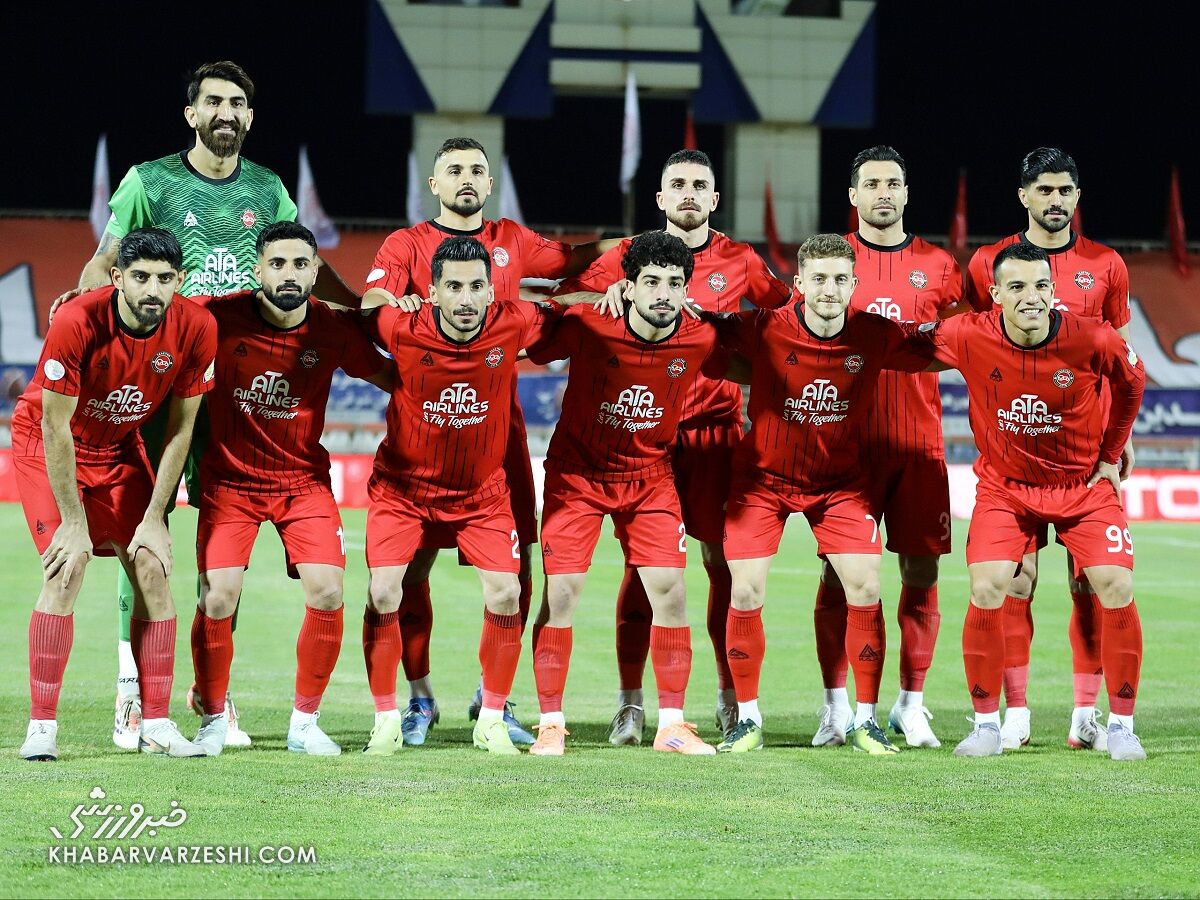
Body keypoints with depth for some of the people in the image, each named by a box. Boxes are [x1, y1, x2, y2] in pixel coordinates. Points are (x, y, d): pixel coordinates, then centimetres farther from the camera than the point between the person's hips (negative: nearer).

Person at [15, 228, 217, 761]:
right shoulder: (76, 324, -32)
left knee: (152, 569, -6)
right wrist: (74, 521, -21)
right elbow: (55, 426, -23)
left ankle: (156, 725, 1)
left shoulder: (196, 330, -20)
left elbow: (179, 429, -9)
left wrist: (155, 517, -10)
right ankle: (42, 727, -12)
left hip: (120, 449, 4)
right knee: (67, 570, -18)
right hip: (46, 444, -4)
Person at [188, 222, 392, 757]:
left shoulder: (333, 330, -10)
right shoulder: (220, 316, -15)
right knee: (217, 599, -14)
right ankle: (213, 721, 9)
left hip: (304, 480, 1)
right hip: (230, 478, -1)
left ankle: (305, 723, 5)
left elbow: (390, 378, 5)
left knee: (327, 593, -13)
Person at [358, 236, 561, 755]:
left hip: (482, 491, 1)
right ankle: (386, 721, 3)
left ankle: (492, 720, 9)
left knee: (505, 594, -8)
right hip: (403, 486, -1)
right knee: (383, 594, -12)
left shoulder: (512, 326, -19)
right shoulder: (404, 330, -23)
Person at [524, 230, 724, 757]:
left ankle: (671, 725, 6)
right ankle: (551, 724, 4)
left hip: (650, 473, 2)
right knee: (561, 591, -7)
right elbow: (526, 347, -9)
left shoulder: (700, 339, -15)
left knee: (670, 592, -5)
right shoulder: (586, 326, -23)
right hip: (577, 471, -2)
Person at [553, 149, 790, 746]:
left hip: (716, 423, 1)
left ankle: (731, 697, 13)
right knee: (643, 562, -3)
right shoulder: (630, 254, 6)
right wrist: (615, 295, -16)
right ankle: (630, 703, 2)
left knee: (723, 560, 1)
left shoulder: (739, 262, 9)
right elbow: (567, 299, 1)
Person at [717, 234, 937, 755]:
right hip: (763, 476, -1)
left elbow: (933, 354, 2)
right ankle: (748, 719, 10)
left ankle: (866, 721, 5)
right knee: (746, 592, -7)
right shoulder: (765, 331, -20)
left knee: (865, 588, -8)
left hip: (839, 479, 1)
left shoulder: (875, 336, -15)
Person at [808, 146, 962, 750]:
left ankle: (911, 704, 11)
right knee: (838, 570, -3)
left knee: (921, 570, 1)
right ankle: (836, 706, 4)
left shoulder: (938, 266, 9)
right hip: (848, 440, -1)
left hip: (918, 440, 2)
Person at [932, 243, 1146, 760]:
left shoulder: (1092, 340, -21)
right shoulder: (970, 338, -20)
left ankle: (1121, 726, 3)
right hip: (1004, 486, 0)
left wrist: (1110, 456, 6)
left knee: (1117, 590, -12)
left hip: (1084, 484, 0)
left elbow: (1132, 383, 1)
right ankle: (987, 724, 0)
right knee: (986, 591, -16)